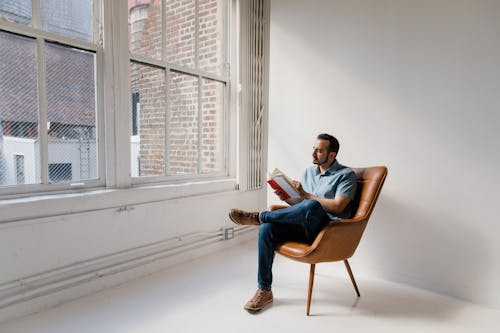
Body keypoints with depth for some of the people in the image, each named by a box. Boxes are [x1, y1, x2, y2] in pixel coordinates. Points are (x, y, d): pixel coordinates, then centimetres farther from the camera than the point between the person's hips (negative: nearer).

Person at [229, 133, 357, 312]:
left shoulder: (346, 174, 0)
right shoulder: (309, 171, 19)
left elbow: (338, 207, -13)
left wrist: (306, 195, -14)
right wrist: (287, 197, -3)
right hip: (304, 227, 6)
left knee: (312, 206, -39)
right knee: (267, 229, -21)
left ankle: (258, 216, -19)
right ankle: (264, 290, -12)